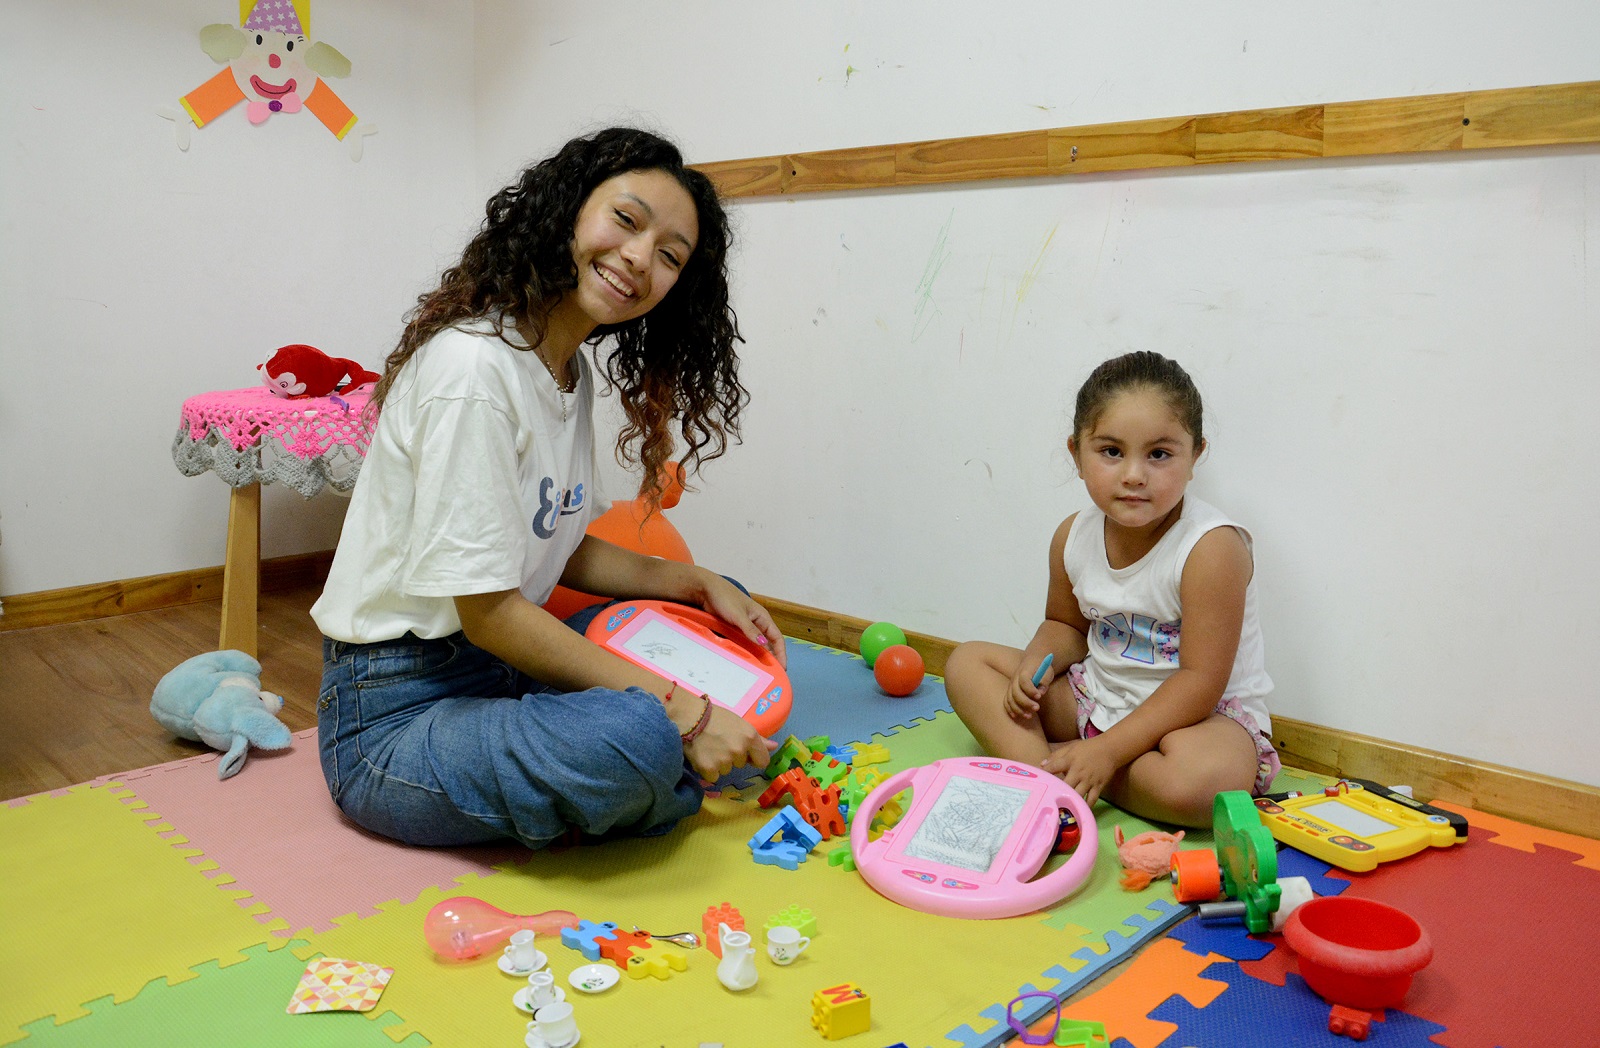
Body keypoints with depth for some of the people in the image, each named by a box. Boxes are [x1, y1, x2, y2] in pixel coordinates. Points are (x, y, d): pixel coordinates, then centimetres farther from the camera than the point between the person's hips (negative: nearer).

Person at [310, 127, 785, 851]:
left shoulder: (572, 369, 6)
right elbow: (488, 611, -23)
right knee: (638, 739, -35)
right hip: (394, 716, -9)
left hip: (505, 666, 9)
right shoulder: (474, 367, -23)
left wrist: (698, 584, -1)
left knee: (725, 615, 10)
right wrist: (677, 711, -22)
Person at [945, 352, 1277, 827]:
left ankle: (1055, 757, -17)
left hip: (1202, 713, -6)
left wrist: (1108, 750, -28)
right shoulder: (1073, 537, -5)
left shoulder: (1212, 546, -24)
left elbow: (1201, 681, -24)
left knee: (1211, 776, -40)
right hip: (1098, 695, 6)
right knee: (969, 661, 1)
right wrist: (1038, 663, -10)